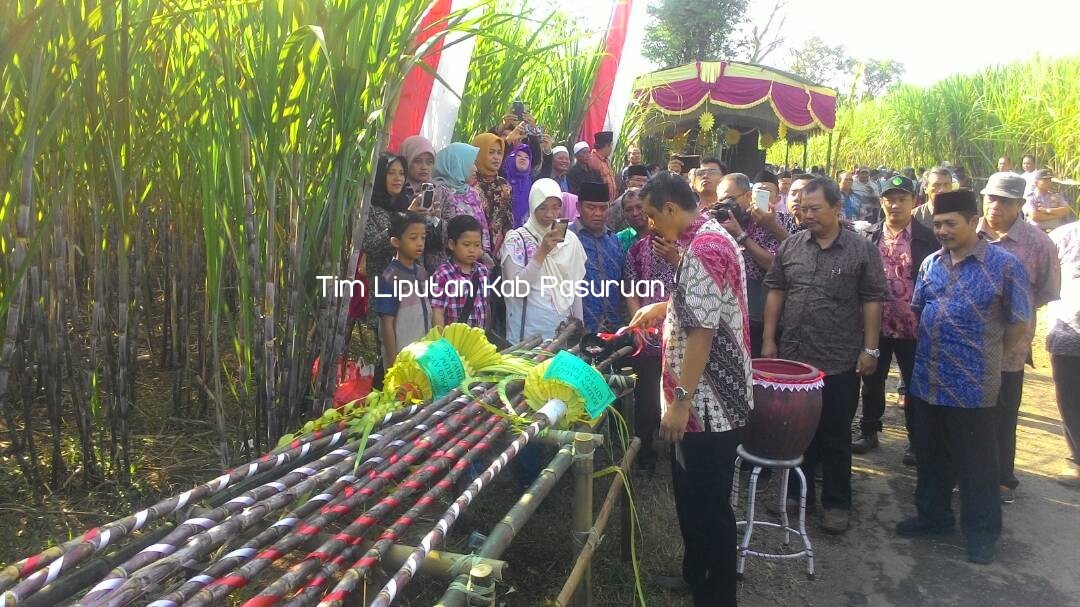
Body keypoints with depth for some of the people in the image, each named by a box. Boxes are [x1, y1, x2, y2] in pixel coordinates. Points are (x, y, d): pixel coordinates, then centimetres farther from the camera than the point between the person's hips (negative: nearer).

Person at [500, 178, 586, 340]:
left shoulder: (570, 239, 4)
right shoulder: (516, 239, -7)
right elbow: (517, 289, -18)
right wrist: (542, 252, -22)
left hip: (563, 329, 4)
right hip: (528, 331, -4)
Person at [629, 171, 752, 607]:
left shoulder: (704, 249, -22)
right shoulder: (709, 237, 12)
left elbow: (701, 331, -26)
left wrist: (681, 401, -24)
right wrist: (662, 308, 22)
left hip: (707, 402, -10)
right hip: (706, 398, 11)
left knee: (709, 503, 3)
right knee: (691, 495, 21)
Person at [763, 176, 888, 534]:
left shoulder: (861, 250, -4)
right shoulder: (790, 246, 5)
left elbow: (872, 301, -4)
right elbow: (775, 292, 9)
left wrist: (870, 349, -7)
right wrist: (768, 339, 5)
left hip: (840, 363, -3)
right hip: (792, 358, 3)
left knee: (835, 438, 7)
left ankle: (837, 503, 20)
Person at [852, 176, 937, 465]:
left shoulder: (927, 239, -4)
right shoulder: (870, 236, 4)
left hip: (913, 326, -2)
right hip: (875, 323, 3)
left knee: (915, 384, 9)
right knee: (872, 380, 13)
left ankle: (915, 438, 22)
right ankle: (868, 431, 28)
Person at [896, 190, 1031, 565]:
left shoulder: (1004, 265, -10)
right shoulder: (930, 264, 6)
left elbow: (1019, 324, -6)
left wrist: (984, 357, 2)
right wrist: (930, 350, 12)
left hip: (973, 388, -5)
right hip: (926, 382, 5)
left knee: (975, 463, 8)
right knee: (930, 457, 17)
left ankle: (982, 531, 23)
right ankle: (933, 515, 34)